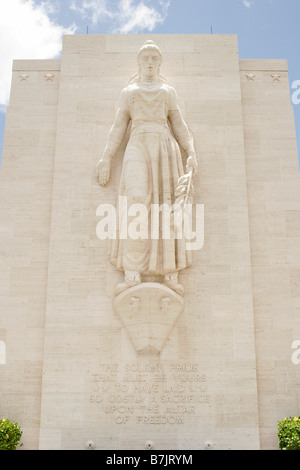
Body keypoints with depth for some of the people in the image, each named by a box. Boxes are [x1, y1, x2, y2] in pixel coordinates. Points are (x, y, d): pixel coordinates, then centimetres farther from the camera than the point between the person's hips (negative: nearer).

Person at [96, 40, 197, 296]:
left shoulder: (169, 92, 22)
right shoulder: (128, 92, 21)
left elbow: (180, 127, 15)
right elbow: (119, 128, 14)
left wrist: (191, 154, -1)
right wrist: (106, 158, 3)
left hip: (165, 148, 1)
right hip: (138, 146, -1)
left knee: (168, 206, -13)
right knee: (136, 201, -22)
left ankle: (171, 274, -17)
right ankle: (133, 274, -26)